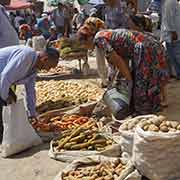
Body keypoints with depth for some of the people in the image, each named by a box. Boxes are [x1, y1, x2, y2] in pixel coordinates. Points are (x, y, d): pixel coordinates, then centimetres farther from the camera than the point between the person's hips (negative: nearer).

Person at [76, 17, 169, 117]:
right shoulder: (107, 34, 21)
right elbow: (124, 60, 17)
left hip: (146, 50, -9)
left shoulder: (99, 38, -6)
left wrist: (130, 81, -3)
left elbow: (118, 61, -10)